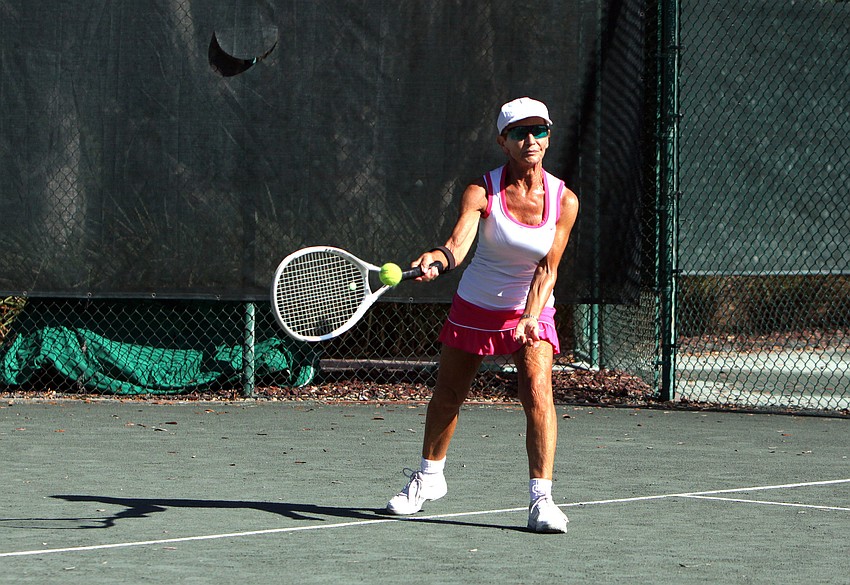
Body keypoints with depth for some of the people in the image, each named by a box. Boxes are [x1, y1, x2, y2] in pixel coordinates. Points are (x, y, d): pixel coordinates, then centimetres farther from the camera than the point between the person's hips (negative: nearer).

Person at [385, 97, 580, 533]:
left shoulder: (564, 199, -14)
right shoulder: (481, 191, -18)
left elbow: (547, 269, -16)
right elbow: (458, 244, -32)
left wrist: (530, 318, -28)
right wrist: (435, 259, -53)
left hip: (532, 310, -1)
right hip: (475, 306, 1)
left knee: (537, 391, -22)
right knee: (447, 396, 13)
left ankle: (541, 499, -20)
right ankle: (428, 477, 38)